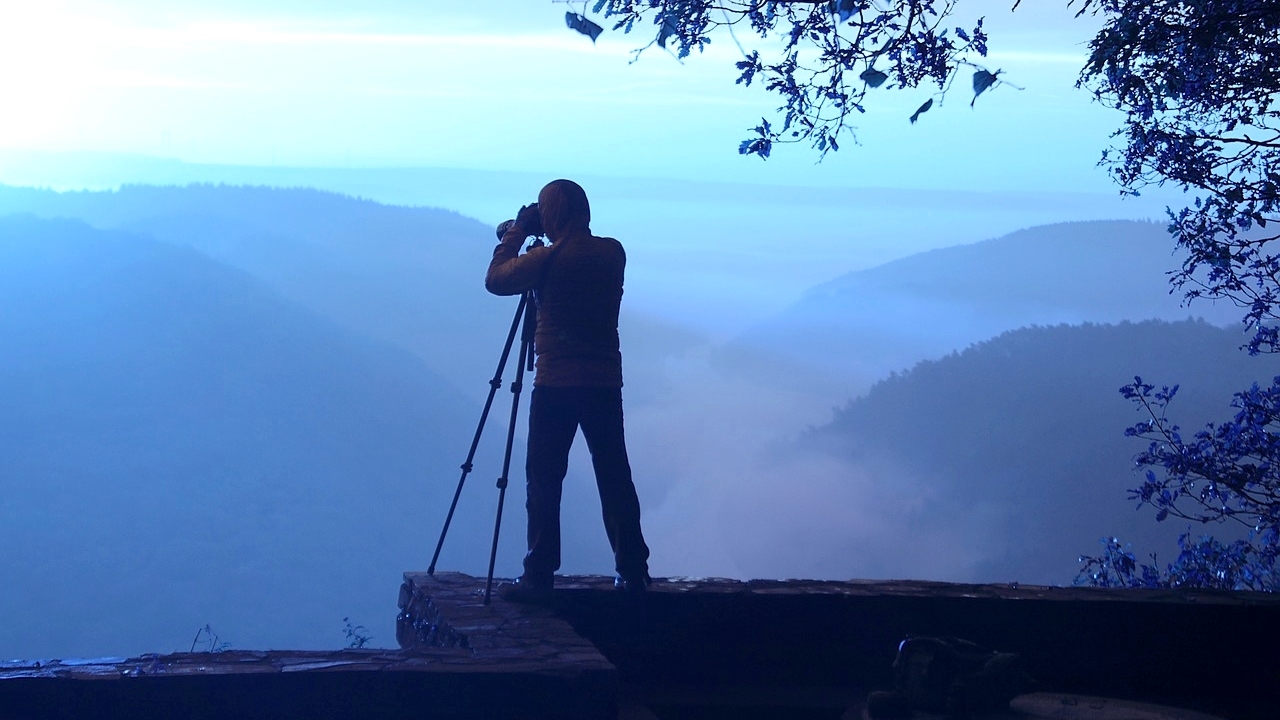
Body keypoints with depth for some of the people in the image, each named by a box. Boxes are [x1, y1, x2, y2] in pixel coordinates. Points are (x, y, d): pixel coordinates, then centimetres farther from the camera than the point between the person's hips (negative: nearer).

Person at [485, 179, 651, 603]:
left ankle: (539, 576, -1)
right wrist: (527, 237, 20)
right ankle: (633, 572, 12)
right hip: (606, 381, 5)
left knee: (544, 480, 0)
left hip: (556, 383, -5)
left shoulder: (550, 257, -11)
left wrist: (516, 233, 9)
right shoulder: (613, 253, 5)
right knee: (614, 477, 10)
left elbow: (496, 280, 0)